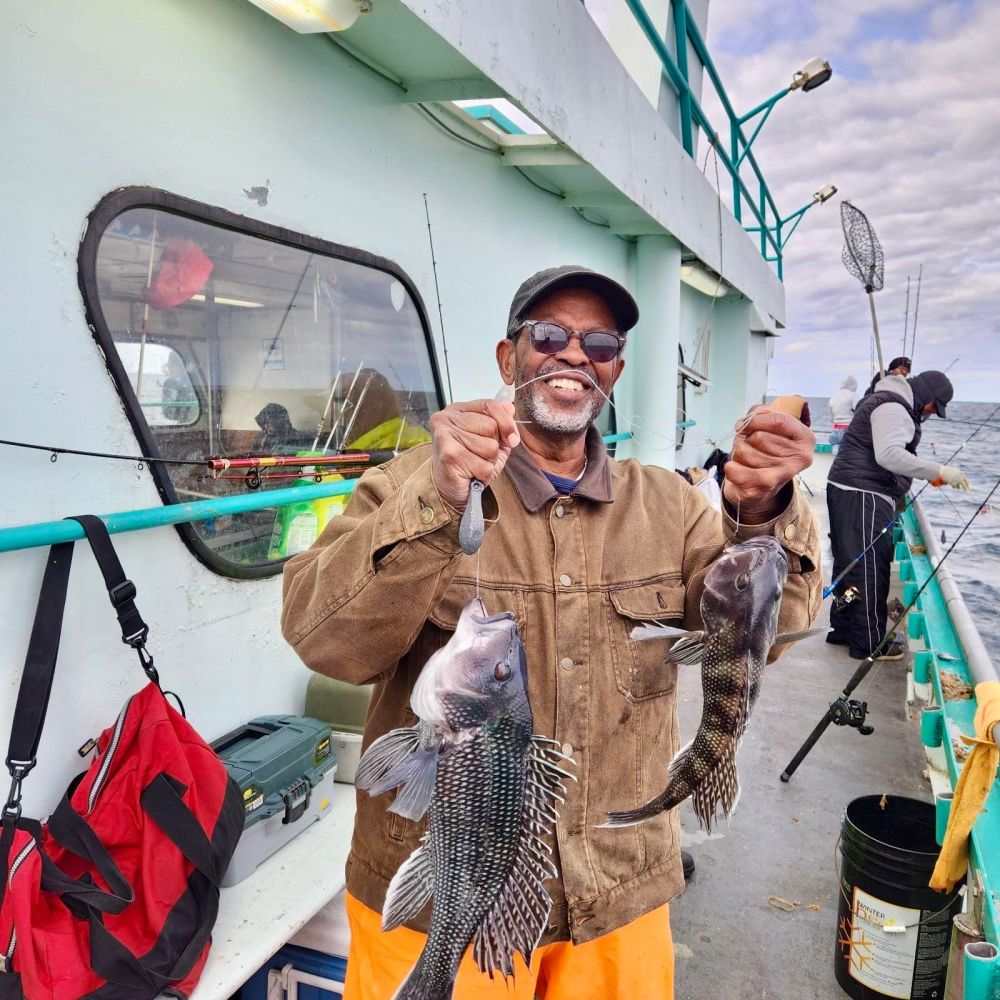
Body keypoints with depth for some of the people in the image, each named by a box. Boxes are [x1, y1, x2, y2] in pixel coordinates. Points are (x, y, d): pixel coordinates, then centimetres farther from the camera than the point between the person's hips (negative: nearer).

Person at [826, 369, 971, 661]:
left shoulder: (888, 403, 22)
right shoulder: (892, 408, -13)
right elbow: (889, 455, -27)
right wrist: (939, 471, -27)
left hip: (849, 493, 11)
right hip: (862, 496, -11)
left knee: (850, 564, 16)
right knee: (870, 568, -6)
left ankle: (843, 630, 25)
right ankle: (869, 644, 1)